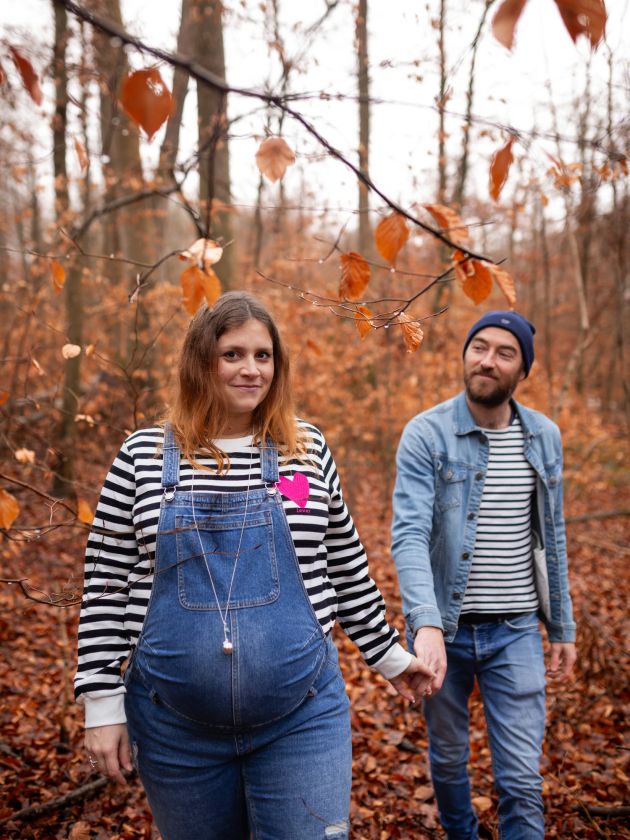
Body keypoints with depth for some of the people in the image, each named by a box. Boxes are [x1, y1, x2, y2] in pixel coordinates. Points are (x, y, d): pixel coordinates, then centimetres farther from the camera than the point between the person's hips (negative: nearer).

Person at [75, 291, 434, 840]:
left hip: (302, 716, 0)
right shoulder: (143, 456, -1)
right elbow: (107, 585, 0)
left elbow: (347, 566, 11)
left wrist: (389, 655, 16)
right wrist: (103, 703, -2)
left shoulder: (309, 450, 1)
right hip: (174, 723, 1)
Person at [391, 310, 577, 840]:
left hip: (516, 632, 2)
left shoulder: (544, 437, 2)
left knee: (522, 780, 1)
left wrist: (563, 626, 11)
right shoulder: (427, 434, -12)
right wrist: (426, 623, -35)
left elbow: (551, 537, 10)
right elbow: (410, 534, -22)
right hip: (444, 628, -1)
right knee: (448, 757, 19)